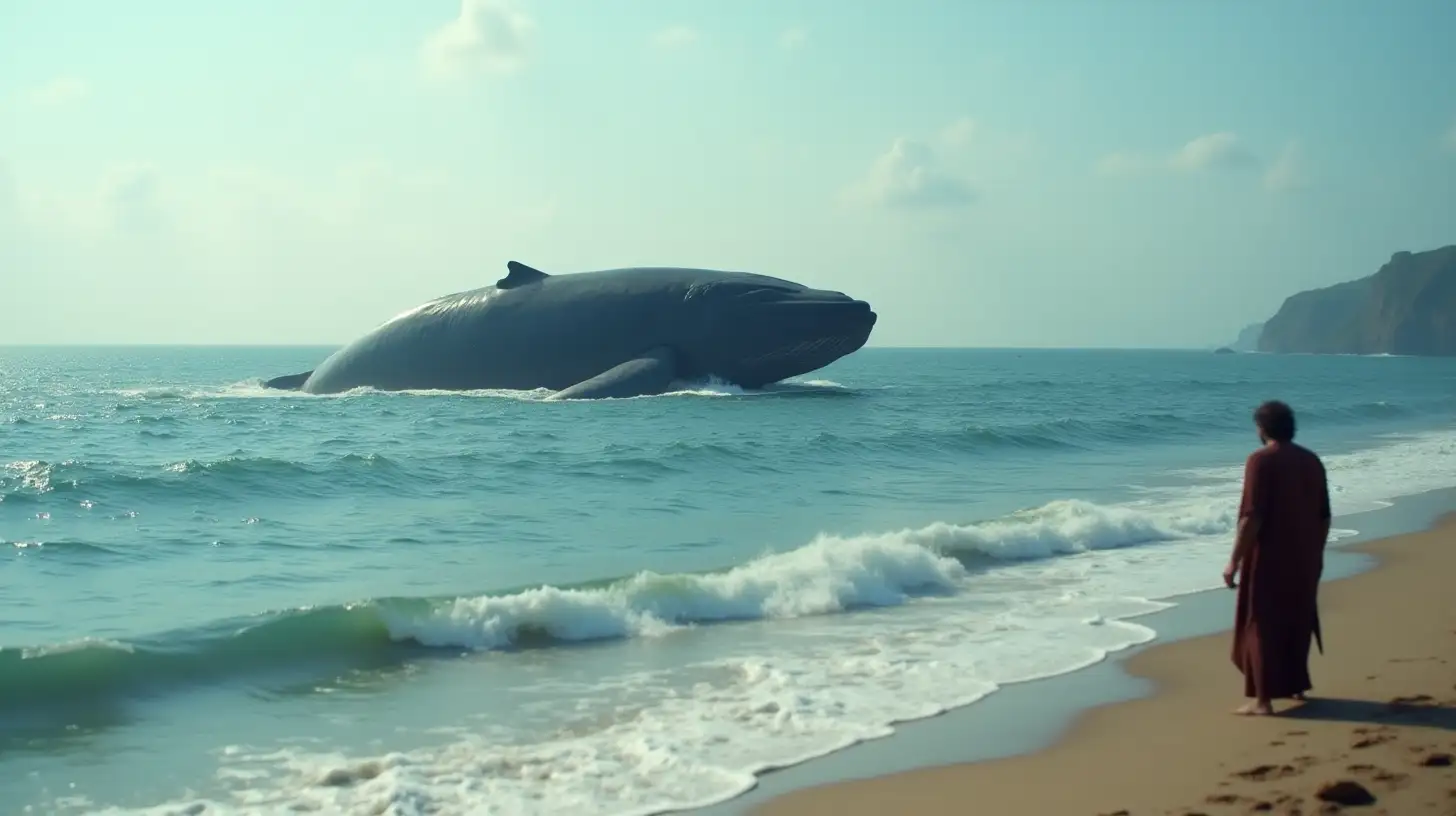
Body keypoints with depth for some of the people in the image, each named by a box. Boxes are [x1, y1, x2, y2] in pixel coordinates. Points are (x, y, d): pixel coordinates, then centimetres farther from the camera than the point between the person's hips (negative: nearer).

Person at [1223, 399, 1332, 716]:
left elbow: (1251, 517, -19)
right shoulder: (1312, 460, 8)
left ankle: (1263, 699, -1)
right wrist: (1316, 552, 24)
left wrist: (1234, 561, -15)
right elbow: (1324, 515, 12)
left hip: (1269, 559, -7)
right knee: (1297, 622, 20)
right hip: (1304, 558, 7)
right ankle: (1296, 685, 32)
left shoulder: (1261, 461, -13)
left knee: (1261, 625, 0)